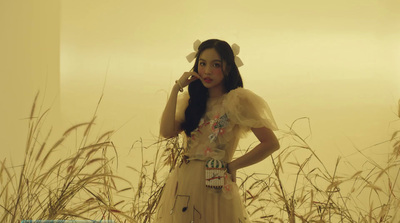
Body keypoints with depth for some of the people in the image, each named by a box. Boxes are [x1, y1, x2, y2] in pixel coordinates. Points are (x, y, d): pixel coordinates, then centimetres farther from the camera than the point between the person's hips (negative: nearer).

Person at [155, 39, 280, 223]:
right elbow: (166, 131, -4)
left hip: (214, 186, -5)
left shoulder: (236, 100, -4)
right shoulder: (193, 101, 13)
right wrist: (177, 88, 0)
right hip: (183, 185, 5)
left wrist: (232, 166, -5)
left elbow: (271, 143, -10)